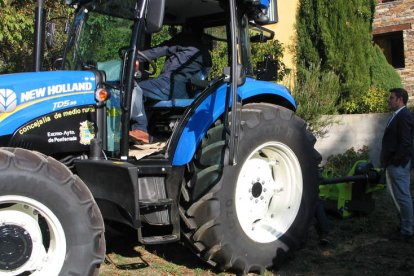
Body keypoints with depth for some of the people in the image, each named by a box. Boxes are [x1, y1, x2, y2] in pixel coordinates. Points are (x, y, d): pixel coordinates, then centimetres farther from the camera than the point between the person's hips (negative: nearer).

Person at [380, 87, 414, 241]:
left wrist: (394, 162, -16)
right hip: (394, 165, 10)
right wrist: (388, 161, 13)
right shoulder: (397, 116, 12)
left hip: (398, 165, -10)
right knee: (398, 196, 17)